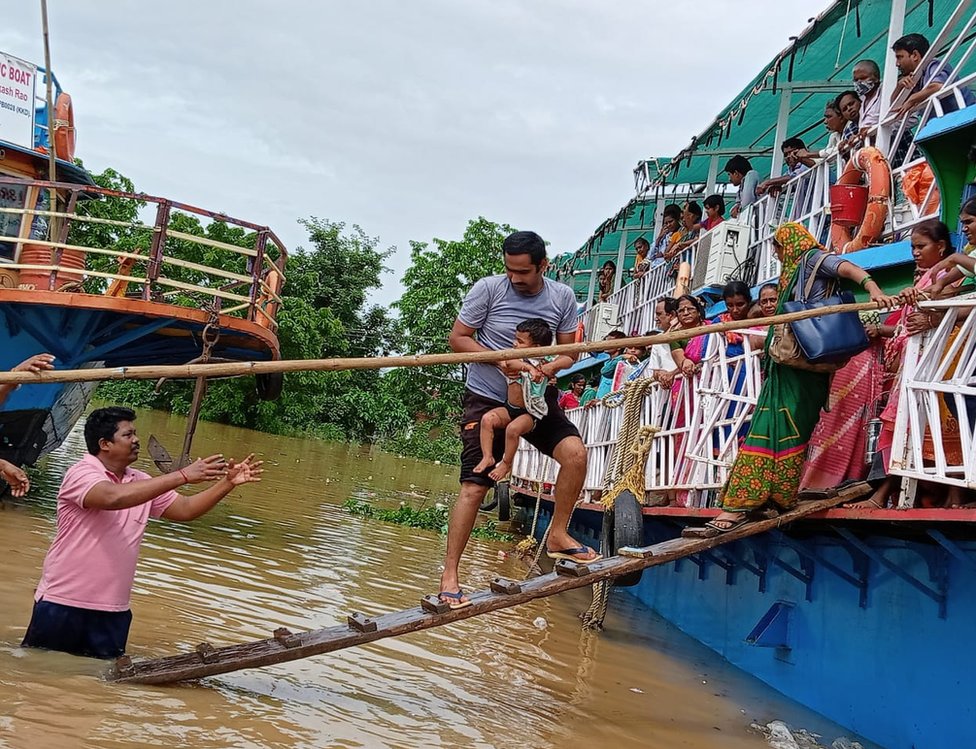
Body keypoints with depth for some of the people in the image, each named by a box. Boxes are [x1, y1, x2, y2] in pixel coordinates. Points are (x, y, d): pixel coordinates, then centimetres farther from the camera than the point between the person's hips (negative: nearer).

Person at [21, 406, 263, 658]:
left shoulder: (142, 482, 8)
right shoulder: (81, 474, -14)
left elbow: (186, 509, 8)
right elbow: (114, 497, -34)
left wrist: (228, 483, -7)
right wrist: (182, 476, -35)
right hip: (62, 603, -6)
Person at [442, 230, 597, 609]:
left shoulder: (563, 297, -2)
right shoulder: (488, 288, -12)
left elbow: (568, 351, 5)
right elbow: (457, 338, -7)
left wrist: (551, 367, -19)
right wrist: (499, 360, -22)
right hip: (486, 400, -3)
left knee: (575, 452, -19)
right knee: (474, 486, -9)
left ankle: (558, 536, 2)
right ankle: (449, 576, 0)